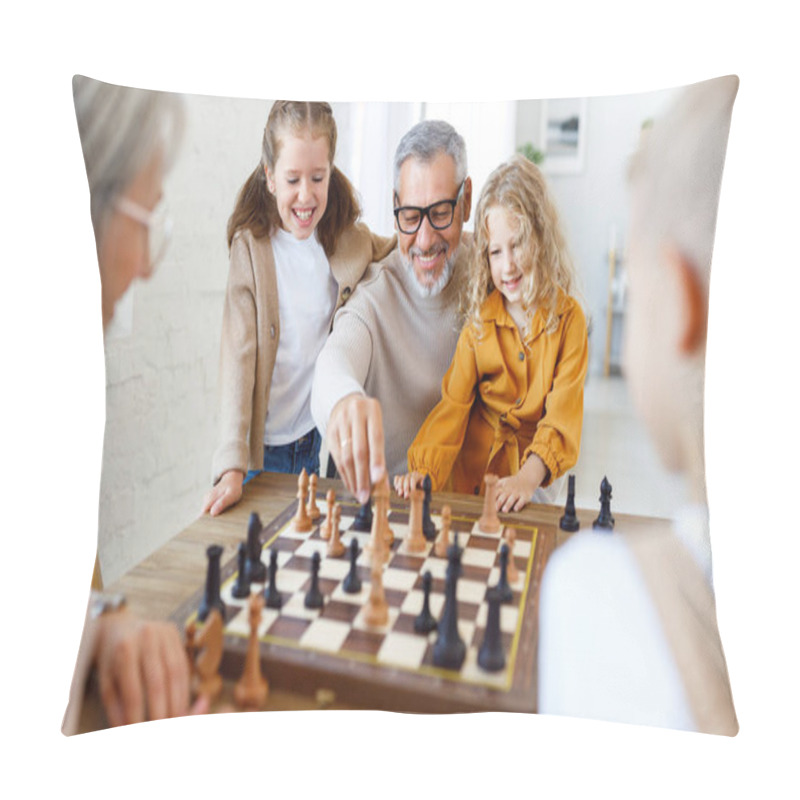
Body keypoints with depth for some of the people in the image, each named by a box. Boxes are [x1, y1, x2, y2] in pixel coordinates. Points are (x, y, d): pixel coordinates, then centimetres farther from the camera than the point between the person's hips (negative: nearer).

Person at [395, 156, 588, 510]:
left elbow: (564, 411, -13)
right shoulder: (480, 318, -2)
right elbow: (454, 401, -7)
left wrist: (529, 476, -28)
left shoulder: (568, 318, -7)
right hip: (475, 460, 1)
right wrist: (426, 469, -20)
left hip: (535, 467, -1)